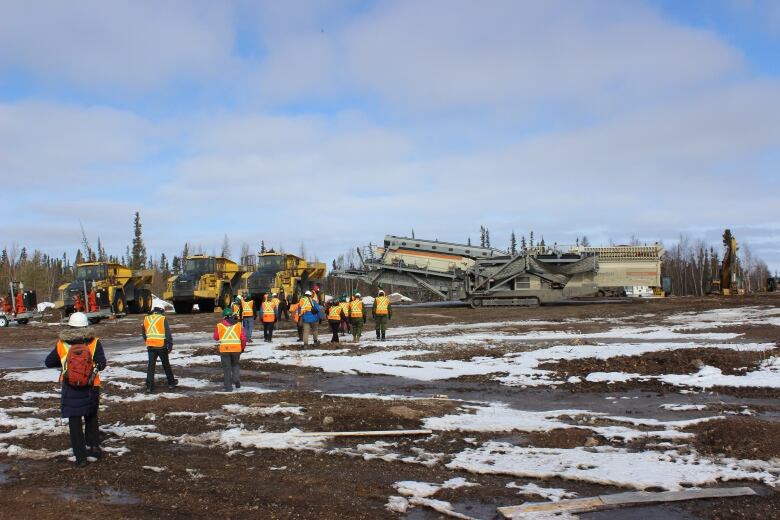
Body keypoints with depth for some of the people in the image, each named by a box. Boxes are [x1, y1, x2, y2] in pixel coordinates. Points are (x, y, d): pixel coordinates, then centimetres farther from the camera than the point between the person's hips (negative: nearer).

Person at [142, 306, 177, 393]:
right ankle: (171, 382, 24)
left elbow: (143, 332, 17)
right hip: (161, 345, -3)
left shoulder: (146, 319, 9)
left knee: (151, 365, 4)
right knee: (166, 364, 11)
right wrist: (170, 344, -7)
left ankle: (149, 386, -2)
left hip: (150, 346, 3)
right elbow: (168, 333, -9)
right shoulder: (163, 319, -3)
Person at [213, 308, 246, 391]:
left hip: (224, 349, -1)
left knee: (227, 368, 7)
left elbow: (216, 337, 7)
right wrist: (243, 347, 15)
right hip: (236, 349, 1)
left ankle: (228, 386, 5)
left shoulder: (219, 326, 1)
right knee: (235, 365, 23)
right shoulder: (238, 325, 3)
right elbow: (243, 338, 0)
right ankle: (236, 379, 2)